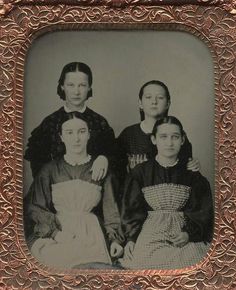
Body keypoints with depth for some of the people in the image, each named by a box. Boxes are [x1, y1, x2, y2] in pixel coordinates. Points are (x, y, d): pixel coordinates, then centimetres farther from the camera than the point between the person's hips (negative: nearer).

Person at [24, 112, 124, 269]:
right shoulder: (50, 170, 13)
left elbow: (111, 209, 10)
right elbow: (34, 207, 6)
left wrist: (115, 238, -6)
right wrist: (55, 231, -10)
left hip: (91, 233, -1)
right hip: (53, 232, 2)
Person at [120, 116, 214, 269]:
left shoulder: (191, 174, 11)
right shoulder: (141, 172, 9)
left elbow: (202, 211, 9)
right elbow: (131, 209, 8)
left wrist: (189, 234, -8)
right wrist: (131, 238, -5)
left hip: (184, 235, 1)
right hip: (150, 233, -1)